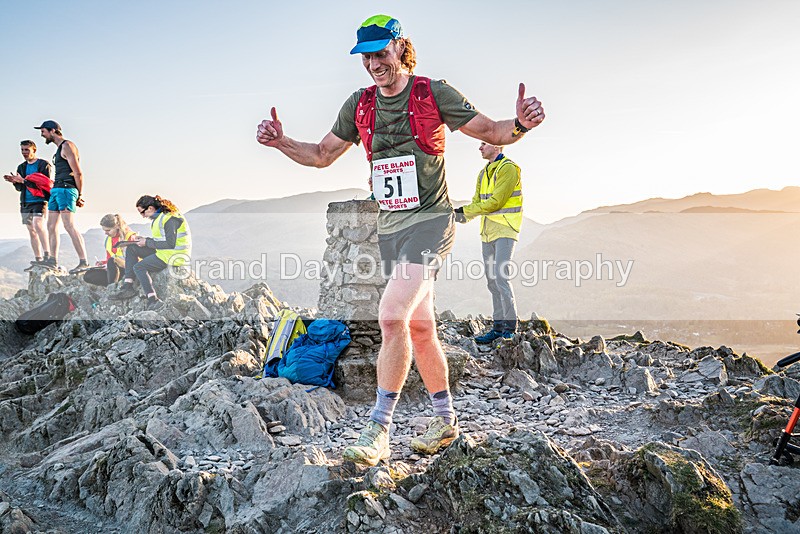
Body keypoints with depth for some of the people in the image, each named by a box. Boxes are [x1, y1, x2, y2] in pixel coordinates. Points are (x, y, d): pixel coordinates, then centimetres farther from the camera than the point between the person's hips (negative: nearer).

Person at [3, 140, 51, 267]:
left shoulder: (44, 165, -3)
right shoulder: (21, 167, 16)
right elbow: (20, 188, 16)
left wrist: (23, 180, -19)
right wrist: (15, 182, -7)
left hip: (40, 201, -7)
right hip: (25, 203, 7)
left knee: (38, 224, -27)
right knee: (31, 231, 5)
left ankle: (47, 254, -29)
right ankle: (38, 260, 7)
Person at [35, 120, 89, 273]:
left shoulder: (67, 146, -8)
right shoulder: (60, 148, 22)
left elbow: (78, 173, -14)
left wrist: (79, 196, -12)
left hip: (66, 189, -10)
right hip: (57, 190, 10)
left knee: (69, 226, -15)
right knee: (51, 226, 10)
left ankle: (83, 262, -16)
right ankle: (53, 261, 16)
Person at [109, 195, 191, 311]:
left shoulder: (169, 219, -20)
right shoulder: (159, 217, 12)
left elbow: (170, 244, -24)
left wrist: (147, 242, -15)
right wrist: (144, 239, 5)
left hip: (175, 254, -10)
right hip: (163, 251, 10)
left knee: (139, 267, -18)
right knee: (131, 249, 8)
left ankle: (153, 301, -24)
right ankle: (128, 287, 1)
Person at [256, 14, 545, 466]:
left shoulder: (434, 93, -5)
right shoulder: (359, 105, 10)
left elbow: (493, 132, -2)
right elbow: (322, 155, 18)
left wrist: (521, 124, -24)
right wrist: (281, 141, 0)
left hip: (431, 221, -6)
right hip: (390, 226, 6)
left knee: (393, 316, -21)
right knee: (420, 329, 12)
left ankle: (379, 432, -13)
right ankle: (446, 420, 26)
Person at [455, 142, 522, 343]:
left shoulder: (508, 168, -10)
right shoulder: (484, 172, 17)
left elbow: (496, 201, -17)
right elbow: (476, 202, 14)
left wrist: (465, 211, -14)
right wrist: (462, 216, -6)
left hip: (505, 230, -8)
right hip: (487, 231, 8)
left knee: (501, 277, -15)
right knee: (491, 280, 7)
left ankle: (510, 328, -9)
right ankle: (498, 327, 13)